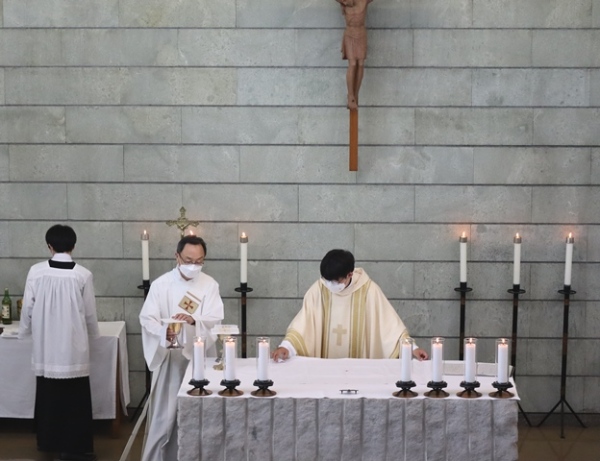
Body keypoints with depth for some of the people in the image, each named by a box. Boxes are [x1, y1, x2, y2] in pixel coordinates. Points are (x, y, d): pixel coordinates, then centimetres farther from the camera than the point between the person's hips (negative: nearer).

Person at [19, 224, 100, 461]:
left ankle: (48, 441, 25)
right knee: (75, 398, 5)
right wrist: (92, 334, 18)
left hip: (45, 345, 2)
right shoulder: (83, 274, -9)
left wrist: (25, 331, 18)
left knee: (48, 395, 15)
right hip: (73, 345, -2)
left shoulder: (36, 271, -7)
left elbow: (28, 307, 0)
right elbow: (89, 313, -1)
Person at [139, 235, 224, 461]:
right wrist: (163, 332, -30)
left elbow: (215, 319, -10)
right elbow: (147, 318, -9)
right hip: (168, 358, -2)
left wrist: (194, 320, -30)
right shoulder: (161, 284, -4)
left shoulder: (210, 285, 1)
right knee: (164, 414, -2)